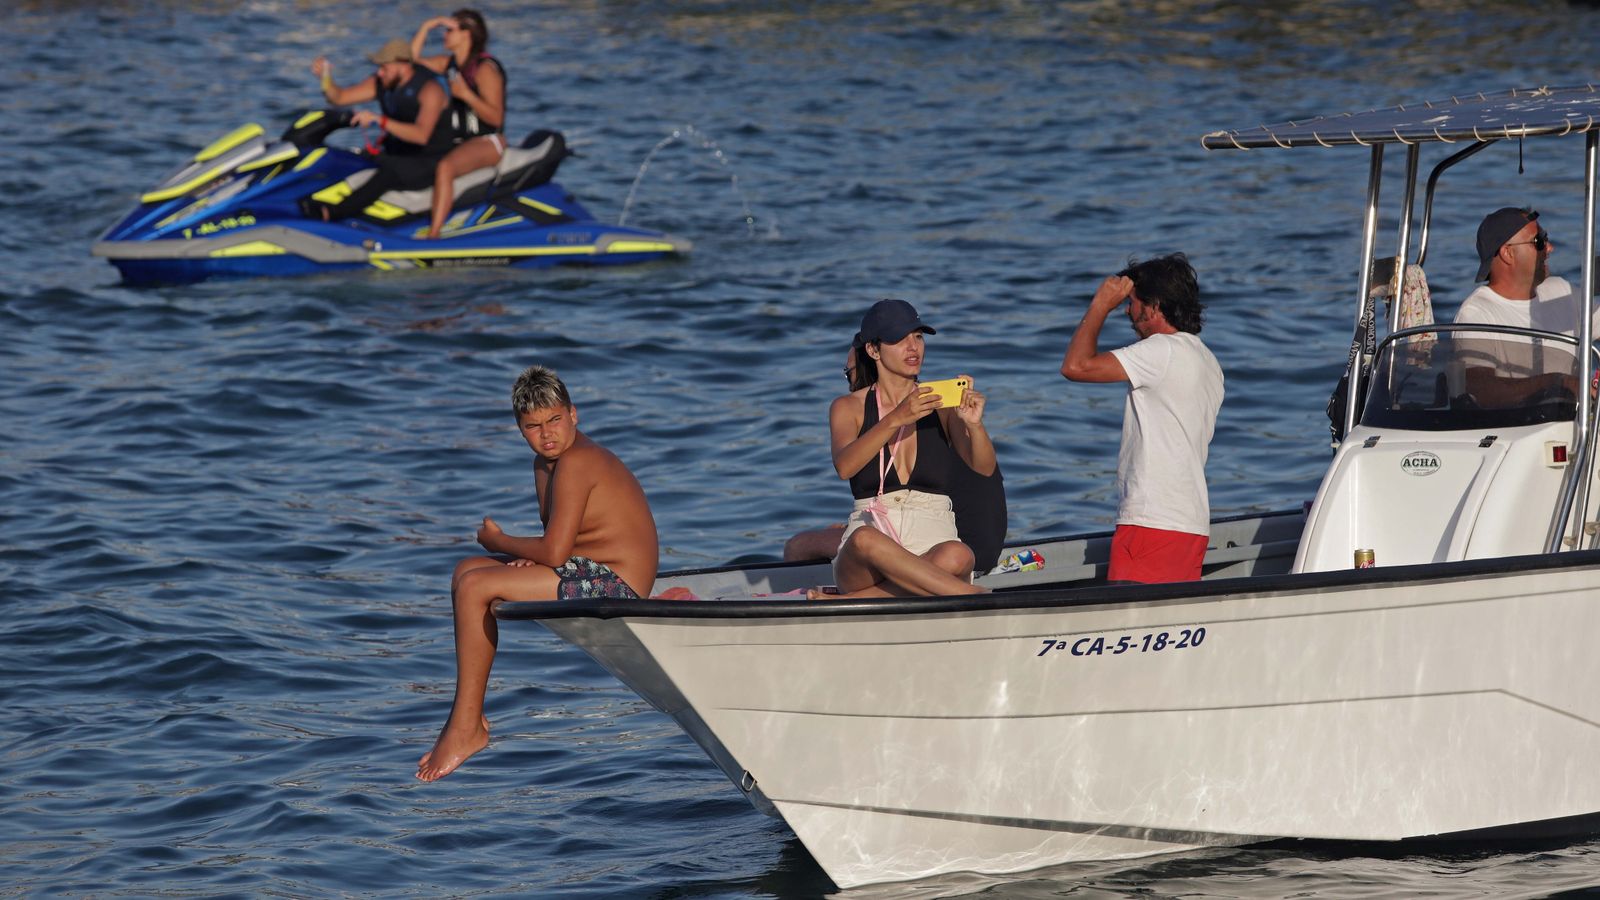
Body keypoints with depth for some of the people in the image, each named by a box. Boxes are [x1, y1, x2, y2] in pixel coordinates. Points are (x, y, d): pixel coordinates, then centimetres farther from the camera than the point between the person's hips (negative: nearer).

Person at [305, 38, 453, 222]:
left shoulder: (429, 88, -19)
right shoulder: (380, 83, 4)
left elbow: (421, 135, -33)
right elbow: (339, 97, 8)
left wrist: (379, 120, -39)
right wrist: (325, 78, -14)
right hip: (397, 155, 9)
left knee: (390, 172, -37)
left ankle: (331, 213, -49)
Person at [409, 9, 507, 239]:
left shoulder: (485, 69, -14)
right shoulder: (450, 63, 10)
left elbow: (496, 118, -18)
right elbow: (412, 59, 14)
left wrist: (466, 94, -29)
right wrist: (426, 27, 5)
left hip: (488, 142, -10)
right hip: (457, 140, 10)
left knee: (445, 167, -36)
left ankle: (433, 235, -41)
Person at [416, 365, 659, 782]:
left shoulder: (575, 463, -18)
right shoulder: (544, 463, 13)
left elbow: (555, 551, -22)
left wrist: (497, 540, -5)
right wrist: (528, 555, -6)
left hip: (613, 585, -11)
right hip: (590, 575, 11)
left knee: (474, 586, -17)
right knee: (467, 571, 16)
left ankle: (467, 727, -10)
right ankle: (467, 713, 11)